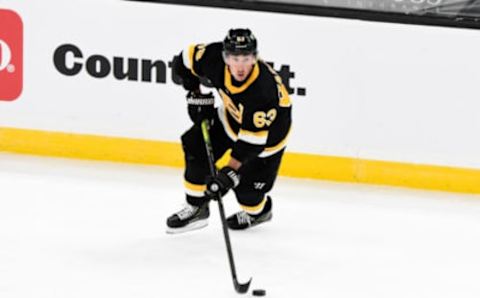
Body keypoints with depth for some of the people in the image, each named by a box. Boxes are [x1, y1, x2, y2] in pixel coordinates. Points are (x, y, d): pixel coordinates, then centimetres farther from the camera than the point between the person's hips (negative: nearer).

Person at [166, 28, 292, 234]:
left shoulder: (264, 90, -42)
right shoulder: (215, 58, -29)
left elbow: (251, 141, -38)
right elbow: (184, 60, -7)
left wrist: (229, 173, -41)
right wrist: (196, 96, -7)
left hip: (267, 133, -6)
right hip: (233, 115, 6)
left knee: (246, 187, -4)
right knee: (195, 146, -4)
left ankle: (259, 211, 32)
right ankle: (196, 208, 12)